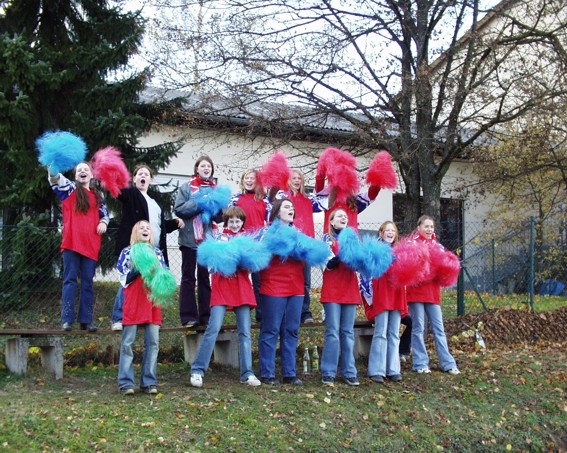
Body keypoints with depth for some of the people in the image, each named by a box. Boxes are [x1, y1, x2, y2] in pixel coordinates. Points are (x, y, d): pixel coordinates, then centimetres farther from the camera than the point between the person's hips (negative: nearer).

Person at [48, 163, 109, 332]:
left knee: (87, 283, 5)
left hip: (90, 245, 3)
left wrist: (103, 222, 0)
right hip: (72, 242, -3)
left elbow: (104, 214, 25)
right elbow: (55, 179, -12)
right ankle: (67, 320, -5)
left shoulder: (98, 195, 18)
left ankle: (86, 320, 8)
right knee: (70, 280, -4)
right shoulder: (70, 189, 7)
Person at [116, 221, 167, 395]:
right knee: (128, 343, -4)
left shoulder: (157, 252, 16)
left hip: (152, 302, 3)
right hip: (133, 302, -3)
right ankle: (126, 383, -1)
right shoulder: (127, 252, 8)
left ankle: (149, 382, 4)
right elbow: (124, 279, -1)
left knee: (153, 342, -1)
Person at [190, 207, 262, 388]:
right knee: (213, 329, -10)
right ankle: (197, 370, -4)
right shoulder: (220, 237, 8)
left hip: (242, 288, 3)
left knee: (245, 332, 3)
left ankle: (247, 374, 8)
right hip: (221, 287, -2)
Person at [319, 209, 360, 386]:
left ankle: (349, 372, 10)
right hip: (332, 290, -4)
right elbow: (329, 264, -9)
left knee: (348, 332, 5)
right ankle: (328, 373, -1)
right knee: (333, 332, -6)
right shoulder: (327, 238, 4)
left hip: (350, 290, 4)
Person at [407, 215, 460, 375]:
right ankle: (420, 364, 8)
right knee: (418, 328, 1)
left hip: (433, 291, 4)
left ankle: (448, 363, 9)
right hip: (416, 291, -4)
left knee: (439, 328, 6)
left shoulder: (437, 246, 14)